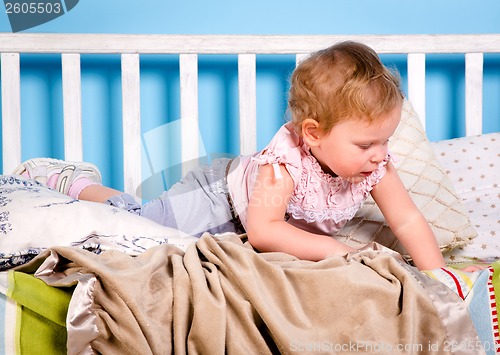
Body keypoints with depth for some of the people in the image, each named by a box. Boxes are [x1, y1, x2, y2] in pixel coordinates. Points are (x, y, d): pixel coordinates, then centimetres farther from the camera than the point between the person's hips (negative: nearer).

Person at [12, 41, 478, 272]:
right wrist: (329, 248, -44)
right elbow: (261, 230, -42)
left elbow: (409, 221, -16)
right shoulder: (287, 157, -40)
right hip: (218, 196, -6)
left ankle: (78, 177, 34)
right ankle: (71, 179, 22)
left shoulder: (374, 164, -22)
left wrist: (439, 279, -26)